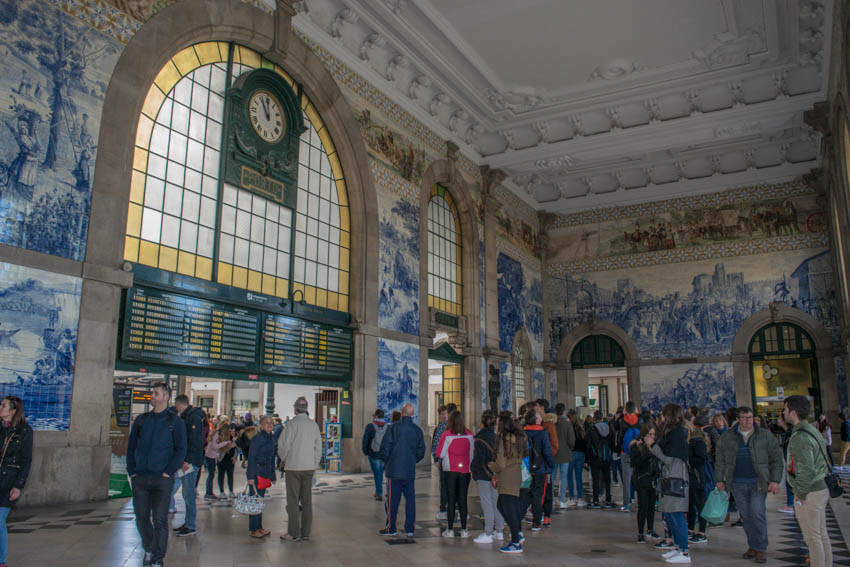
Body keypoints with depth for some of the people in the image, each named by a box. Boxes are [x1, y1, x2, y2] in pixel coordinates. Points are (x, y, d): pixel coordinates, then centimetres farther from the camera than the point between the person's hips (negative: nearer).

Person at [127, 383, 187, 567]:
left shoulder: (175, 422, 0)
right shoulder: (141, 420, 11)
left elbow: (180, 450, -2)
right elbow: (131, 446, 14)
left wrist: (167, 472, -10)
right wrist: (132, 471, 4)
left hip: (162, 478, -4)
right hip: (139, 478, 4)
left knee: (160, 520, -2)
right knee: (141, 518, 11)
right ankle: (148, 549, 32)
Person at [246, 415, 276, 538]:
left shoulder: (271, 439, 10)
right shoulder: (257, 438, -13)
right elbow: (251, 457, -14)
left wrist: (272, 475, 18)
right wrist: (251, 476, -18)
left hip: (265, 474, 8)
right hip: (256, 473, -8)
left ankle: (259, 527, 22)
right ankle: (254, 530, 6)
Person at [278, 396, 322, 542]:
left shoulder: (292, 424, -11)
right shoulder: (314, 425, 4)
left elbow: (283, 446, -11)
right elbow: (318, 448, 8)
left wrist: (283, 459, 8)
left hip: (293, 467, -5)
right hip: (309, 467, 5)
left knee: (293, 500, 2)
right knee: (307, 500, 10)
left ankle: (294, 533, 5)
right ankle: (306, 532, 15)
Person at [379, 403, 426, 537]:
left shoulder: (394, 428, -8)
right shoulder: (418, 430, 3)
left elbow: (385, 447, -8)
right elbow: (421, 451, 5)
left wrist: (387, 461, 8)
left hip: (394, 470, -3)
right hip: (410, 471, 3)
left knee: (393, 499, 3)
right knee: (410, 499, 9)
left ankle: (391, 529, 9)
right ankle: (409, 529, 13)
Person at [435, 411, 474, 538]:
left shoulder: (447, 434, -11)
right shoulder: (469, 434, -4)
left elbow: (440, 453, -8)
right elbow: (473, 451, 4)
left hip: (450, 470, -2)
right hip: (465, 470, 2)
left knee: (451, 500, 5)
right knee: (463, 500, 9)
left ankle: (450, 530, 7)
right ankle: (464, 529, 11)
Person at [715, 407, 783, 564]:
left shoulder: (765, 436, 0)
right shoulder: (727, 437, 4)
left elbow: (776, 459, 2)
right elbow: (720, 459, 10)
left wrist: (775, 480, -4)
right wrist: (719, 479, 8)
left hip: (758, 482, -2)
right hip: (738, 484, 2)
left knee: (757, 513, -9)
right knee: (746, 515, 7)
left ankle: (761, 549, 3)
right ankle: (753, 546, 19)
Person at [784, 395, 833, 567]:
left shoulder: (800, 438, -23)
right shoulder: (812, 431, 9)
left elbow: (807, 471, -28)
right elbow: (822, 462, 16)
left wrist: (801, 495, -17)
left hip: (808, 494, -10)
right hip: (820, 489, 10)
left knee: (812, 538, 1)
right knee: (822, 535, 17)